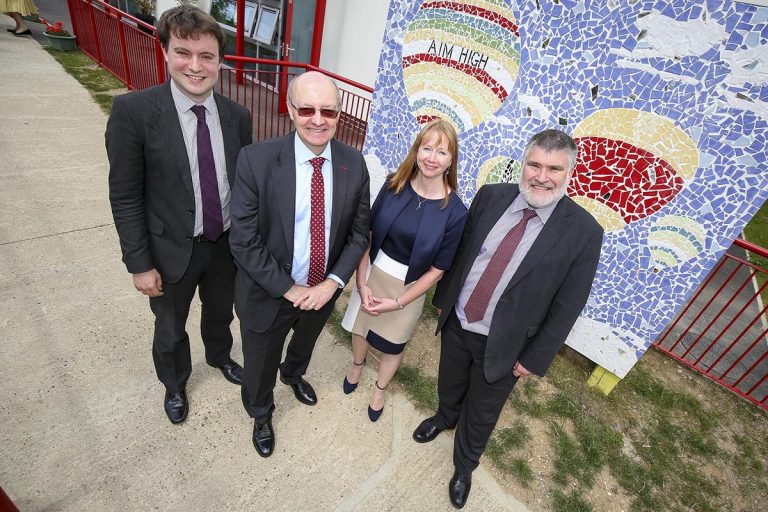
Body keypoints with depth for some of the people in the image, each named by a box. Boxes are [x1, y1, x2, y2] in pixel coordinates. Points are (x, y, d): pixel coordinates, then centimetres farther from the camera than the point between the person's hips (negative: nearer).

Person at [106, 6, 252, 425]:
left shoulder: (237, 116, -6)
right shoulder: (133, 111, -17)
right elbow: (125, 197, -13)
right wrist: (139, 264, -12)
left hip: (227, 245, 3)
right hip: (173, 250, -2)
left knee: (220, 312, 27)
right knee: (170, 329, 20)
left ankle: (220, 356, 58)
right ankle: (174, 384, 51)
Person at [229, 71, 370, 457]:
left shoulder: (354, 164, -12)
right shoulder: (256, 160, -22)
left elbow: (359, 233, -5)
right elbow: (244, 241, -19)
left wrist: (332, 283, -15)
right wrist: (289, 289, -19)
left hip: (323, 290, 4)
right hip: (269, 293, -3)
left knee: (305, 342, 33)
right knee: (260, 365, 21)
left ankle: (293, 374, 70)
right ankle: (260, 414, 56)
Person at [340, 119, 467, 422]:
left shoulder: (455, 212, -19)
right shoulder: (394, 186, -13)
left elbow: (437, 269, -13)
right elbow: (367, 235, -8)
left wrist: (397, 302, -15)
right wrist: (361, 284, -13)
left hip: (409, 287, -2)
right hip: (372, 273, 2)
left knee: (392, 346, 21)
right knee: (361, 327, 26)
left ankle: (380, 388, 54)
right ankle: (357, 364, 62)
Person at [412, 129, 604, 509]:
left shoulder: (584, 232, -18)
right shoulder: (491, 196, -10)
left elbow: (566, 307, -12)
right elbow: (460, 250, 1)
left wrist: (534, 359, -8)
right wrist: (443, 296, 8)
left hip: (502, 346, -2)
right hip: (456, 323, 3)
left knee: (481, 414, 21)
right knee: (449, 385, 29)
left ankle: (464, 466, 52)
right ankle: (444, 417, 65)